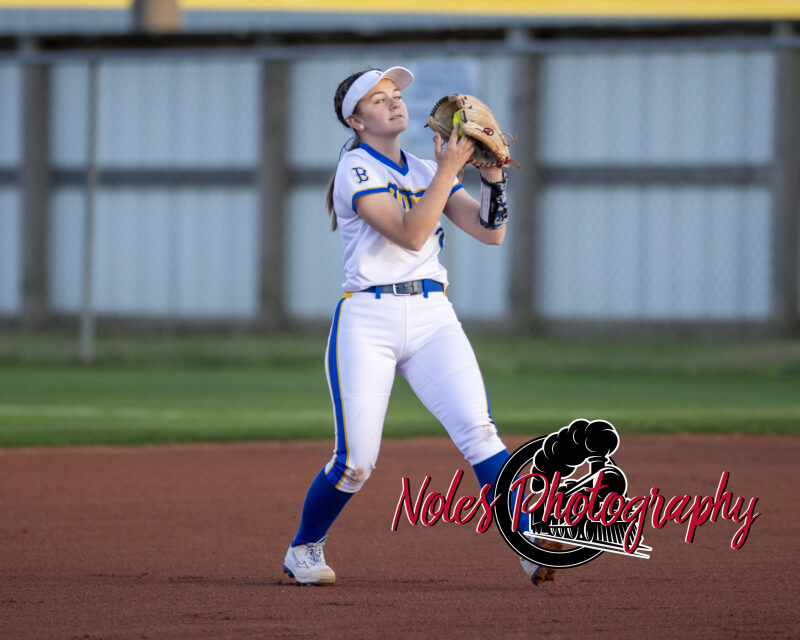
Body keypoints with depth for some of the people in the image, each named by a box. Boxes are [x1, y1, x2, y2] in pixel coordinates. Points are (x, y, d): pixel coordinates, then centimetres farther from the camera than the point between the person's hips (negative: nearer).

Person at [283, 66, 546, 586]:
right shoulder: (355, 171, -3)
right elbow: (410, 234, -17)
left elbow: (491, 232, 8)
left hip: (432, 317, 4)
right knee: (356, 463, -5)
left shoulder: (427, 172, 16)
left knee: (477, 430, -17)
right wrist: (449, 169, -18)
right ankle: (304, 550, 20)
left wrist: (493, 176, -6)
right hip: (368, 321, -4)